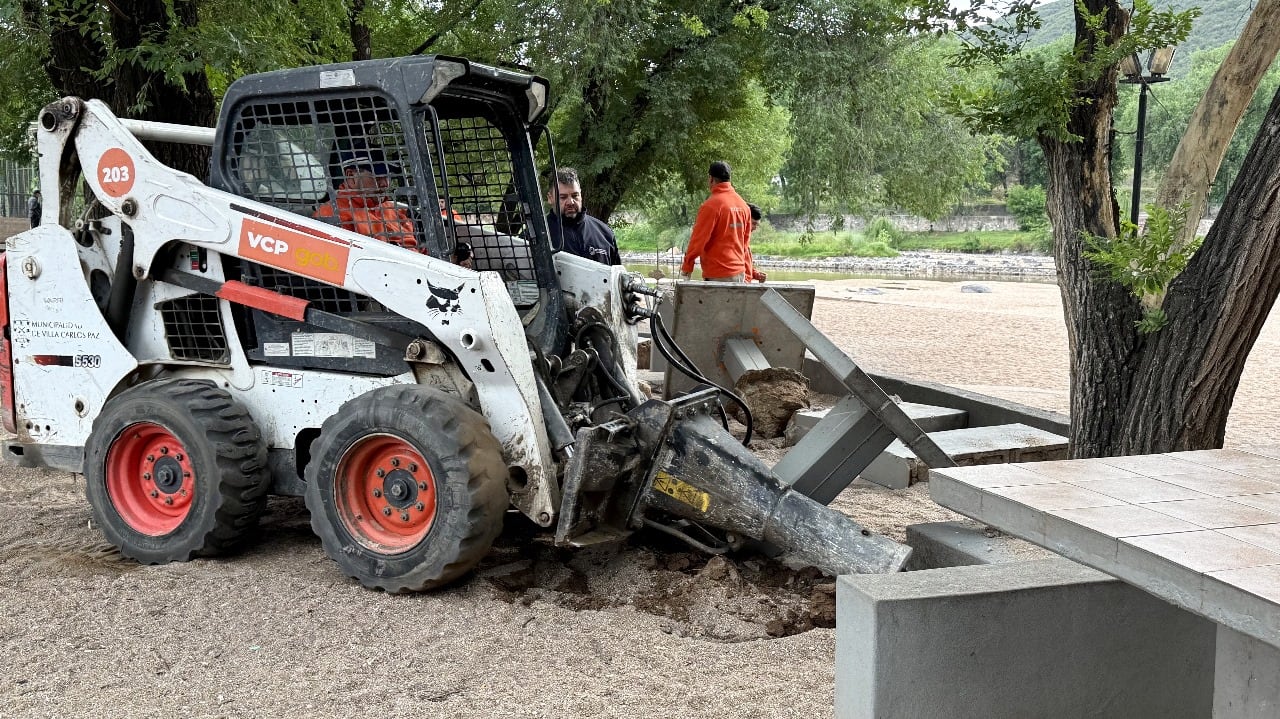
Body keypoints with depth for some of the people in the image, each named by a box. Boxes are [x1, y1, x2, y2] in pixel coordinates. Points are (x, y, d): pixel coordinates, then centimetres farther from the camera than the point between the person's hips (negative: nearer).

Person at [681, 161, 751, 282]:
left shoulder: (711, 205, -12)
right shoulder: (743, 205, 9)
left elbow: (698, 239, -11)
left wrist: (686, 266, -2)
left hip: (717, 275, -7)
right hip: (739, 273, 7)